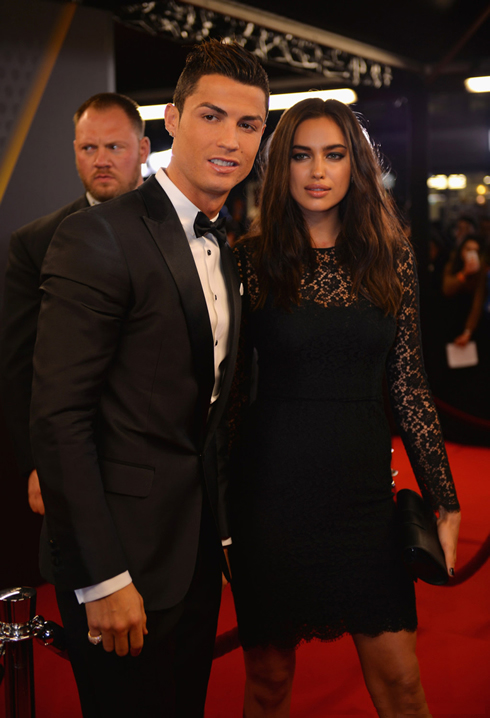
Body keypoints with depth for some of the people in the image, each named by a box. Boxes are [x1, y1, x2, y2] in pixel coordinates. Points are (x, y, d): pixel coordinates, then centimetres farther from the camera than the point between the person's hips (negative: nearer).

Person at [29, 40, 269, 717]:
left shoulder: (223, 251, 11)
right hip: (125, 560, -8)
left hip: (198, 552, 8)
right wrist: (103, 579, -20)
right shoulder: (97, 238, -16)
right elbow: (59, 418, -20)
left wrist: (221, 531, 13)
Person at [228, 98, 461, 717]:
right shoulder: (251, 259, -3)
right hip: (272, 487, -1)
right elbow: (231, 387, -1)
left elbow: (408, 384, 4)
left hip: (365, 486, 2)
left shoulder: (391, 258, 3)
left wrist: (443, 500, 3)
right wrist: (218, 504, -2)